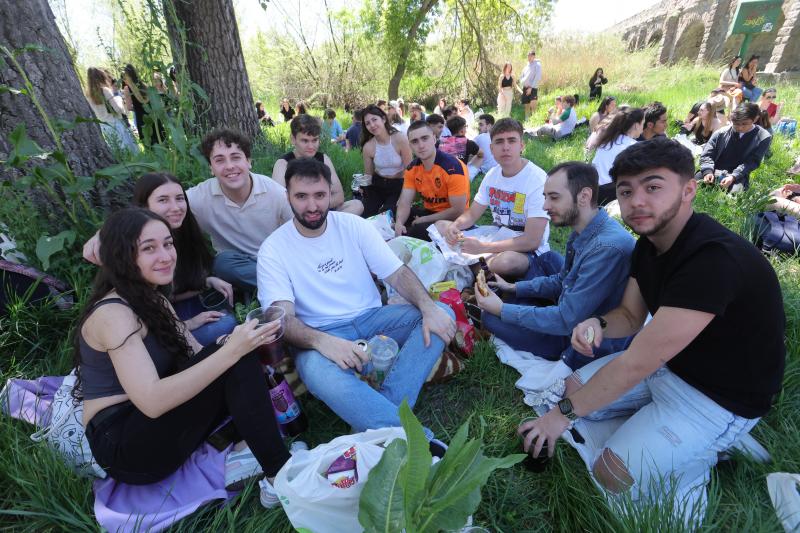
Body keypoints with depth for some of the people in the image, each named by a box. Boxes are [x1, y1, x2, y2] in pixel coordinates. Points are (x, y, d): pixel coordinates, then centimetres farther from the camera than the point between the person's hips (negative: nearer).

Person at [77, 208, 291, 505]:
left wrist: (241, 343, -18)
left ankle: (245, 455, -17)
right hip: (122, 448, -8)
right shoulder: (113, 313, -18)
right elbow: (151, 401, -30)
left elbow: (198, 357, 2)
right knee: (234, 362, -25)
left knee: (239, 360, -9)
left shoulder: (154, 299, 9)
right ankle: (282, 476, -18)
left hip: (154, 426, 8)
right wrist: (230, 351, -35)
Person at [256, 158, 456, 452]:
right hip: (321, 335, -3)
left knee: (443, 313, -18)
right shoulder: (273, 249, -5)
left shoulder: (354, 225, 2)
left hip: (372, 318, 4)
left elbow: (397, 272, -3)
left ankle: (375, 420, -28)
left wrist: (428, 307, -23)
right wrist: (322, 341, -37)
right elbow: (284, 317, -15)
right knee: (316, 370, -38)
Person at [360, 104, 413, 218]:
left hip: (398, 185, -3)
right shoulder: (368, 147, -8)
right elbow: (368, 174, 5)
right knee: (365, 216, -10)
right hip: (377, 184, 3)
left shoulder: (400, 139, -17)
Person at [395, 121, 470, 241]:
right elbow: (405, 203, -5)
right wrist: (399, 223, -27)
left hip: (452, 218, -6)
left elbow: (458, 211, -23)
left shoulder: (453, 167, -24)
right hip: (428, 211, 7)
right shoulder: (412, 168, -2)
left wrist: (425, 220, -18)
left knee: (419, 230, -32)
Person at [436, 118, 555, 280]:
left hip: (528, 251, -6)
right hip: (495, 237, 6)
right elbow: (471, 215, 8)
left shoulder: (538, 180, -20)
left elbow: (532, 241, -24)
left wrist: (483, 247, -28)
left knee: (506, 261, -42)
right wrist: (454, 226, -16)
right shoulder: (492, 175, 2)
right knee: (440, 226, 2)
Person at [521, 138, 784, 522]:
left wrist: (564, 413, -21)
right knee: (575, 388, 6)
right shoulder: (650, 241, -5)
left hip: (719, 397, -8)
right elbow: (630, 315, 6)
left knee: (610, 478, -15)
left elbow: (636, 364, -32)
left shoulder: (715, 260, -33)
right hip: (667, 363, 8)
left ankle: (703, 451, 8)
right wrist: (598, 324, -20)